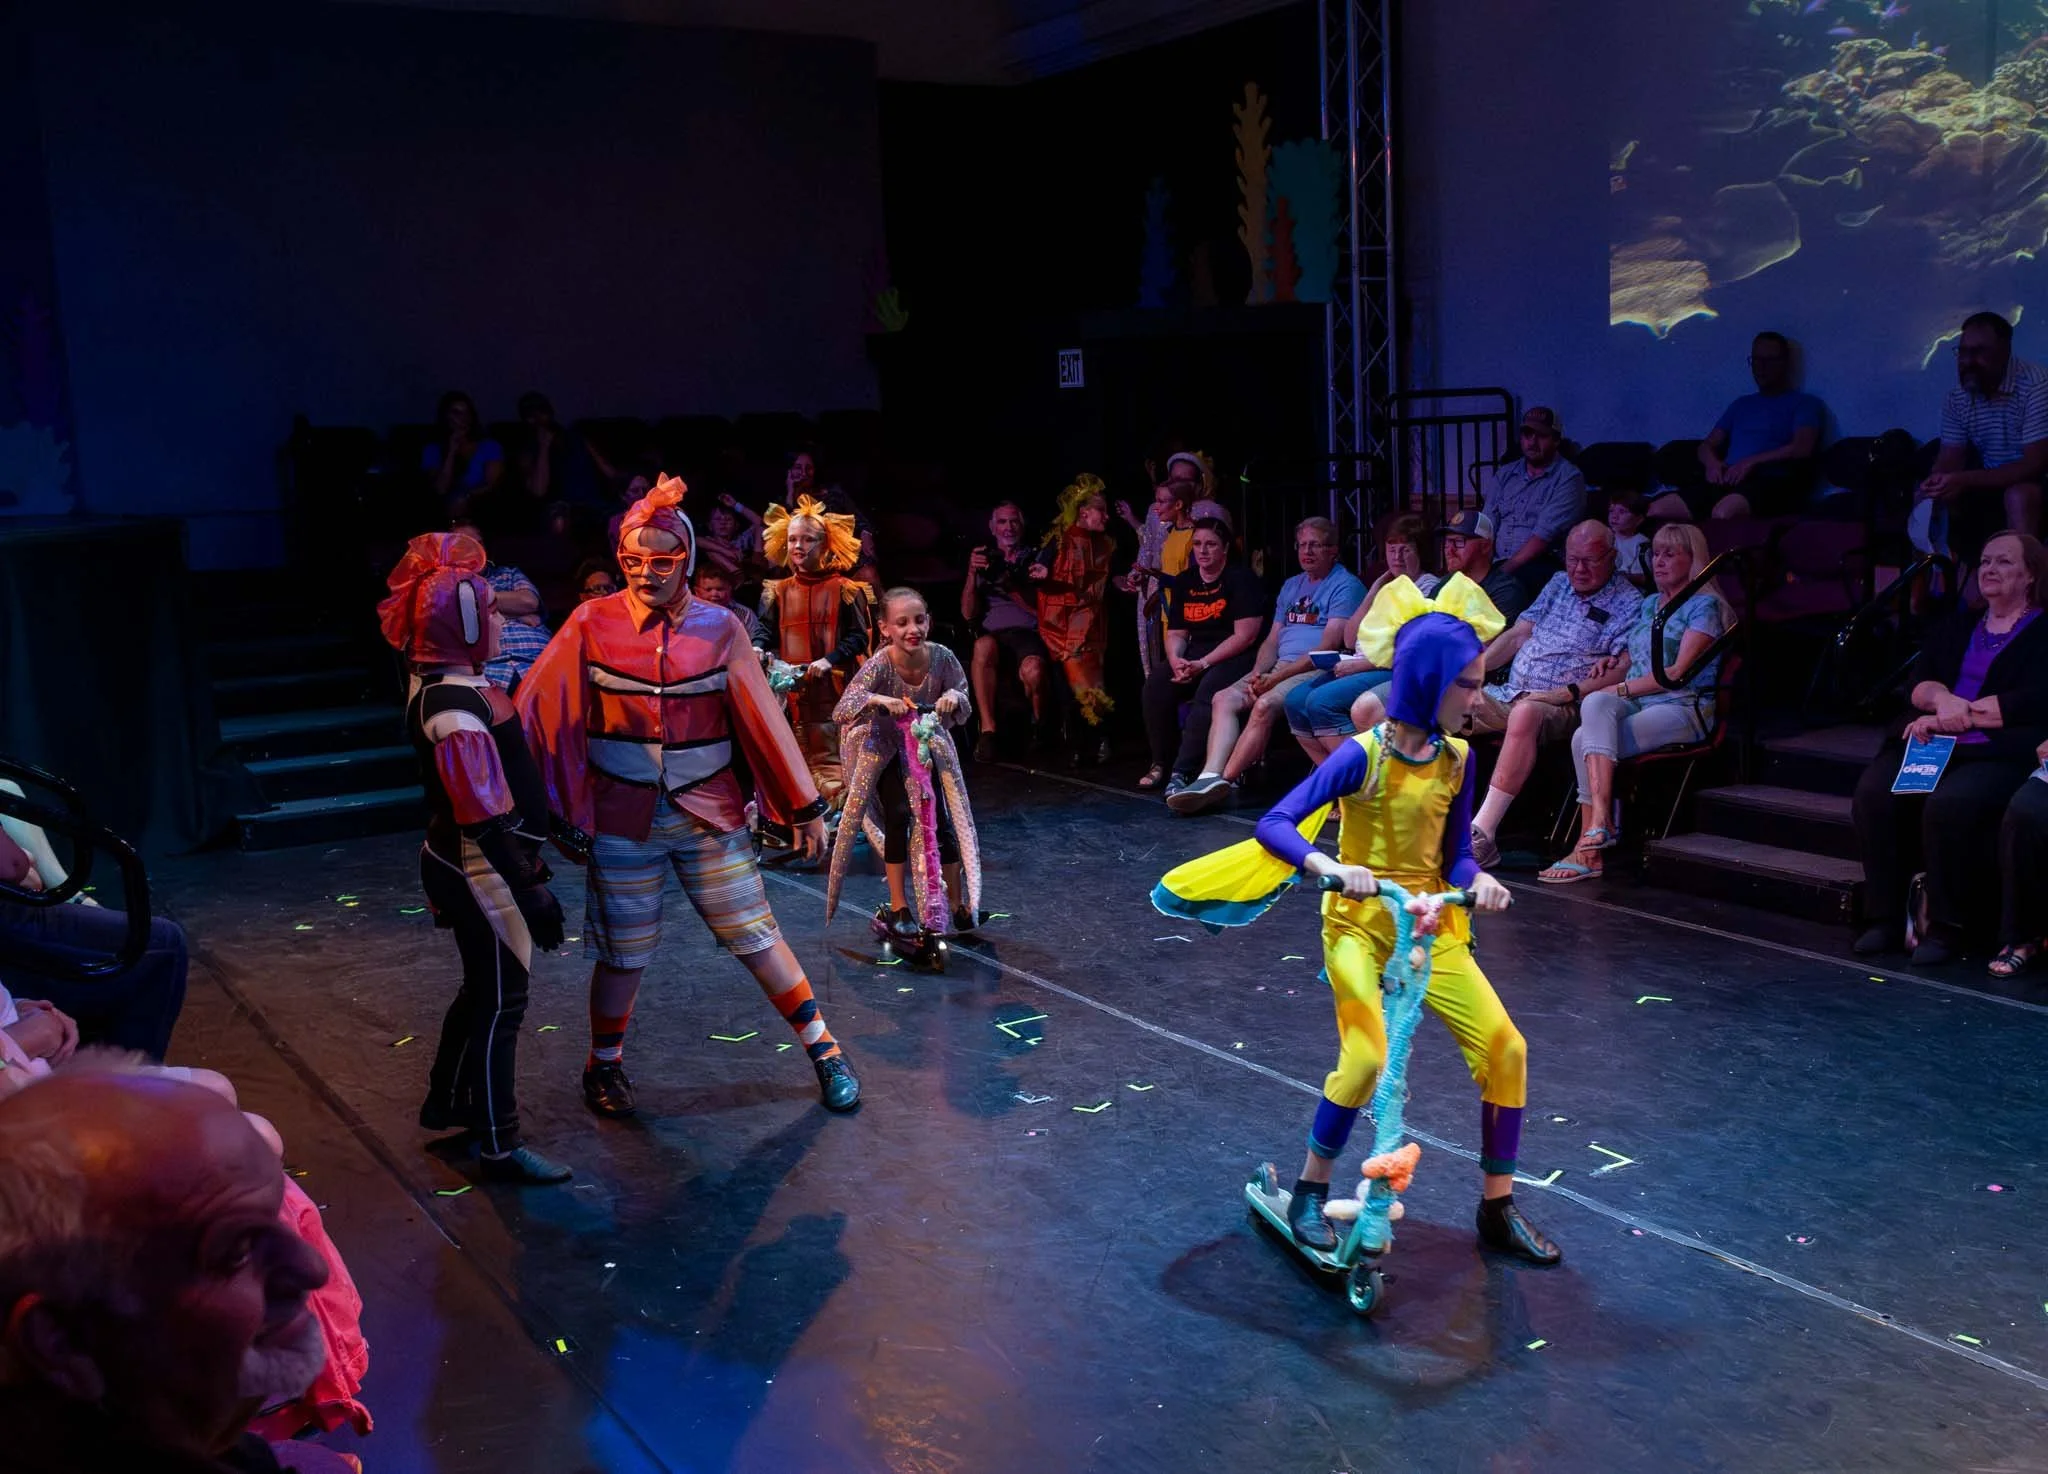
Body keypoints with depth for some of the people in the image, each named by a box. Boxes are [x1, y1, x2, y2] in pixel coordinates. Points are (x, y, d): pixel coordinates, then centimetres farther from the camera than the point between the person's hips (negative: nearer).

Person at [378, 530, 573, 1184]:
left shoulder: (439, 684, 3)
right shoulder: (456, 710, -28)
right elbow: (486, 818, -28)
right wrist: (531, 891, -25)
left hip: (460, 864, 10)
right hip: (482, 873, -10)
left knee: (482, 987, 24)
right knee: (501, 1002, 2)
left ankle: (446, 1101, 41)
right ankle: (500, 1147, 15)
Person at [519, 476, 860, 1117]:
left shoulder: (719, 628, -4)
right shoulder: (592, 624, -6)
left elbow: (762, 719, -1)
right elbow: (536, 711, -5)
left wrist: (805, 806, 1)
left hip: (711, 816, 0)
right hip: (623, 822, 0)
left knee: (755, 937, 4)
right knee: (623, 953, 11)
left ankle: (824, 1051, 19)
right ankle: (604, 1064, 34)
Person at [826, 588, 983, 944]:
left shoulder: (942, 657, -21)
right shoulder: (880, 665, -29)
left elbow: (963, 714, -13)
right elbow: (841, 711, -36)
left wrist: (954, 697, -36)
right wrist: (879, 700, -53)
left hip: (928, 747, 3)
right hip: (885, 749, -3)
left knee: (944, 821, -4)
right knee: (898, 817, -17)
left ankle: (957, 903, 11)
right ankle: (899, 907, -4)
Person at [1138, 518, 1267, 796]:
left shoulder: (1241, 579, -7)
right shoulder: (1183, 583, 13)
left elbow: (1245, 636, -15)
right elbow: (1176, 633, 13)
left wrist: (1203, 664, -19)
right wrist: (1176, 660, -11)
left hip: (1235, 657, -6)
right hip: (1193, 656, 6)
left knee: (1208, 693, -35)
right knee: (1156, 685, -21)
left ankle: (1182, 772, -37)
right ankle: (1161, 763, -7)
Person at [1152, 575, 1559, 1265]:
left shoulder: (1455, 758, 0)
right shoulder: (1365, 755, -16)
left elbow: (1455, 850, 6)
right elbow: (1274, 825, -21)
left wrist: (1478, 879, -16)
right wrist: (1332, 867, -37)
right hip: (1360, 924, -5)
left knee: (1503, 1048, -5)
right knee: (1365, 1057, -24)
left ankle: (1498, 1210, 13)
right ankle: (1309, 1195, 1)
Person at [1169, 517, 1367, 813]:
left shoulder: (1345, 585, -2)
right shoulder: (1291, 586, 24)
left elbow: (1328, 647, -12)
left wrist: (1276, 678, -15)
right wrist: (1258, 675, -2)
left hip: (1318, 670, -8)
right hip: (1278, 667, 8)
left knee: (1264, 705, -32)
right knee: (1223, 699, -15)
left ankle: (1225, 781, -29)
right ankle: (1210, 777, -31)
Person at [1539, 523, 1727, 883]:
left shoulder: (1704, 606, 1)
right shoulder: (1647, 606, 25)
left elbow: (1678, 672, -9)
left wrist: (1621, 689, -13)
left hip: (1682, 709, -6)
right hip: (1635, 704, 6)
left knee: (1585, 739, -29)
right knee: (1595, 703, -30)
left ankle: (1590, 841, -28)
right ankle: (1600, 820, -38)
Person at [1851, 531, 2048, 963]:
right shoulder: (1958, 626, 26)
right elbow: (1919, 681, 12)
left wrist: (1962, 713, -11)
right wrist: (1943, 700, -11)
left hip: (2001, 753, -5)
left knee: (1949, 804, -36)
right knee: (1873, 793, -26)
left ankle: (1943, 925, -21)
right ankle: (1885, 915, -18)